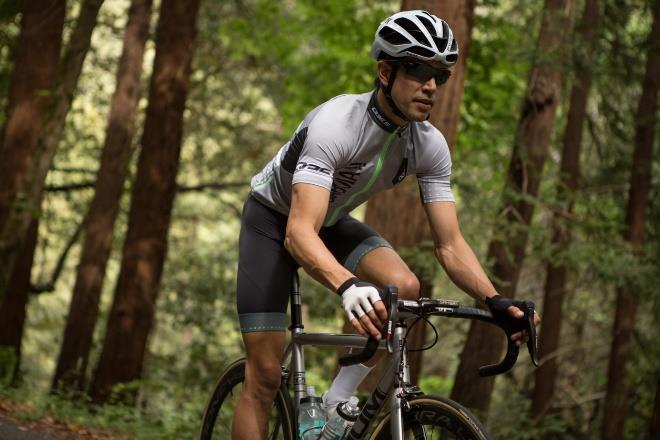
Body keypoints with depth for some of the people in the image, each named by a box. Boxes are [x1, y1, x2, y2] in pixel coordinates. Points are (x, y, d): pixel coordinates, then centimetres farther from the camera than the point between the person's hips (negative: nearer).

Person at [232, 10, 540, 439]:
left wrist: (496, 301, -34)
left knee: (405, 287, -25)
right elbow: (300, 232, -47)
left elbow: (450, 245, -16)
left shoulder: (431, 146, -18)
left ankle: (336, 403, -9)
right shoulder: (335, 124, -37)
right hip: (274, 219, -5)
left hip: (332, 222, 5)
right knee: (265, 375, -11)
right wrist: (348, 287, -65)